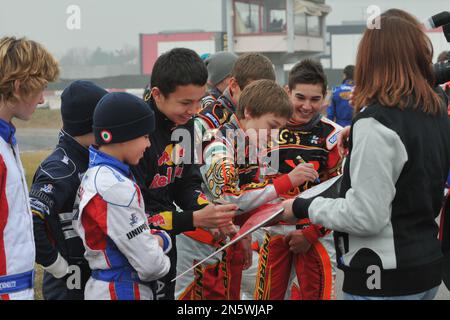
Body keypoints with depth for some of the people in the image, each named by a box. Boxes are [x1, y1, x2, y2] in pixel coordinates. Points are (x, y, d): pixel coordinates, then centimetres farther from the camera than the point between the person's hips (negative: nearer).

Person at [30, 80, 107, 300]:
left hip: (95, 278, 8)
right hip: (70, 285, -8)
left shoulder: (89, 160, 6)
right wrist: (56, 264, -21)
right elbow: (29, 223, -30)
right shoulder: (60, 170, -20)